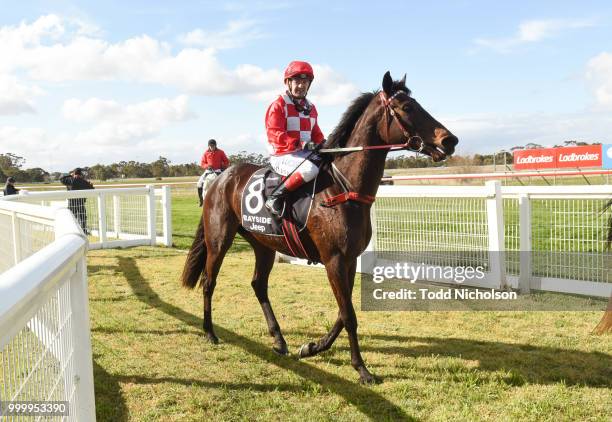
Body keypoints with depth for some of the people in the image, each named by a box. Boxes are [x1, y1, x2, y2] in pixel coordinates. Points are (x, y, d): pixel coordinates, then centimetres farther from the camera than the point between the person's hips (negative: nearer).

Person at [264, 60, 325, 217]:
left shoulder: (311, 108, 18)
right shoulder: (278, 105, -6)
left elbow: (316, 132, 22)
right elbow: (274, 133, -17)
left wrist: (322, 143, -2)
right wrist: (300, 143, -28)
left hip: (306, 153, 8)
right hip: (282, 155, -8)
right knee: (310, 169, -36)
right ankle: (275, 198, -24)